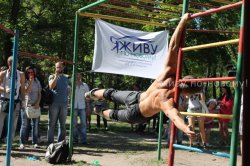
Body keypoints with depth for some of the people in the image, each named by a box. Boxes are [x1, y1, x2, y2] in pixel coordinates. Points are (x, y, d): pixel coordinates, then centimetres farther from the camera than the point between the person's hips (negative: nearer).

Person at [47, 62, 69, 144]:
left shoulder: (66, 78, 15)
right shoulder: (52, 76, 3)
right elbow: (51, 86, -16)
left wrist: (67, 99, 13)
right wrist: (56, 76, -15)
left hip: (64, 104, 4)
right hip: (54, 103, -4)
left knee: (62, 125, 6)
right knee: (52, 124, -1)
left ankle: (61, 142, 13)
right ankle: (50, 142, 3)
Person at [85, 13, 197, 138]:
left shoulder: (168, 74, -32)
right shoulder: (167, 102, -44)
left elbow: (173, 46, -36)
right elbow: (174, 117, -66)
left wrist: (183, 20, -37)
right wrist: (187, 130, -86)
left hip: (135, 97, 4)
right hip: (136, 116, -4)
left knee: (111, 93, 33)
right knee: (116, 115, 32)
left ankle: (92, 93, 62)